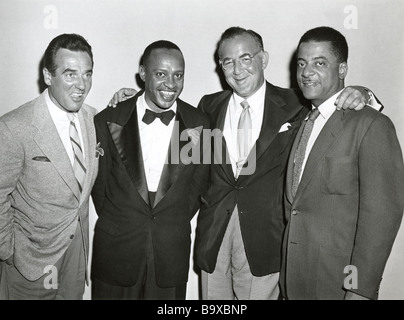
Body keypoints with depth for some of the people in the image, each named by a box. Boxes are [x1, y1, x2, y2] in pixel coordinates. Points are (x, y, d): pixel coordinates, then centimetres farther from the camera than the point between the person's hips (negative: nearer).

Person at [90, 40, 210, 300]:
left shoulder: (199, 125, -4)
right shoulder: (109, 120, -6)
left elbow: (199, 182, 5)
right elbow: (99, 181, 4)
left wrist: (176, 224, 5)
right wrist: (114, 222, 6)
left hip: (172, 250, 1)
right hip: (115, 248, 0)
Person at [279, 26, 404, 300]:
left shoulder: (371, 126, -14)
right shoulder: (302, 123, 8)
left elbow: (381, 214, -18)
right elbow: (294, 202, 8)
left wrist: (361, 289, -18)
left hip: (339, 282, -6)